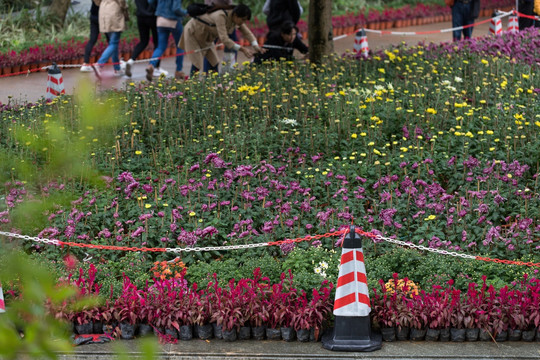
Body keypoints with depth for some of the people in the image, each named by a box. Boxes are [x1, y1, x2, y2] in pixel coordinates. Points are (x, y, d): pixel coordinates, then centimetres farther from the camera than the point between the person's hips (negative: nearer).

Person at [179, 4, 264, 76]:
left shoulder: (237, 18, -13)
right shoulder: (221, 16, -38)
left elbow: (247, 33, -10)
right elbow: (224, 39, -43)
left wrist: (255, 46, -28)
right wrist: (241, 49, -47)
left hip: (205, 36, 8)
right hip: (193, 31, -8)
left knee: (214, 63, 1)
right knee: (197, 63, -14)